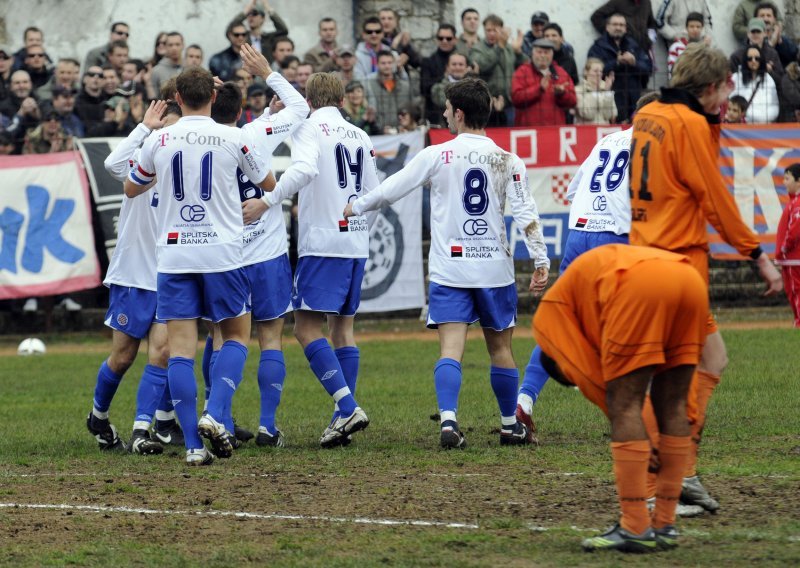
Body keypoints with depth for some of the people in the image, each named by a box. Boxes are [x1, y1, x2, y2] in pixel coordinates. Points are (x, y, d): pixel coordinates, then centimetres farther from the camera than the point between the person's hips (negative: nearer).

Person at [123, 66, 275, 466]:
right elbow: (268, 185, 13)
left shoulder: (159, 141, 1)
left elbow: (131, 189, 17)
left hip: (174, 253, 1)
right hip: (221, 252, -1)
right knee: (236, 335, 14)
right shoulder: (234, 139, -3)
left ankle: (193, 444, -6)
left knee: (180, 348, 1)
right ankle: (214, 414, -7)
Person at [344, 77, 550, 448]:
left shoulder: (436, 155, -4)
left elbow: (390, 190, 1)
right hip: (495, 267, 2)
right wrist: (541, 262, -2)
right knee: (500, 348, 13)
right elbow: (526, 215, -4)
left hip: (449, 269, -2)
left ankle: (448, 421, -24)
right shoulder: (508, 161, 1)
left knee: (450, 349, -8)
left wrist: (355, 207, 16)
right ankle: (510, 426, 22)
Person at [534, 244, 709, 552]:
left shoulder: (551, 311, 26)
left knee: (624, 410, 1)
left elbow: (587, 375, 13)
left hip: (641, 287, -6)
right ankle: (664, 524, 17)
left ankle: (636, 528, -3)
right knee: (672, 407, 14)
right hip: (691, 281, 6)